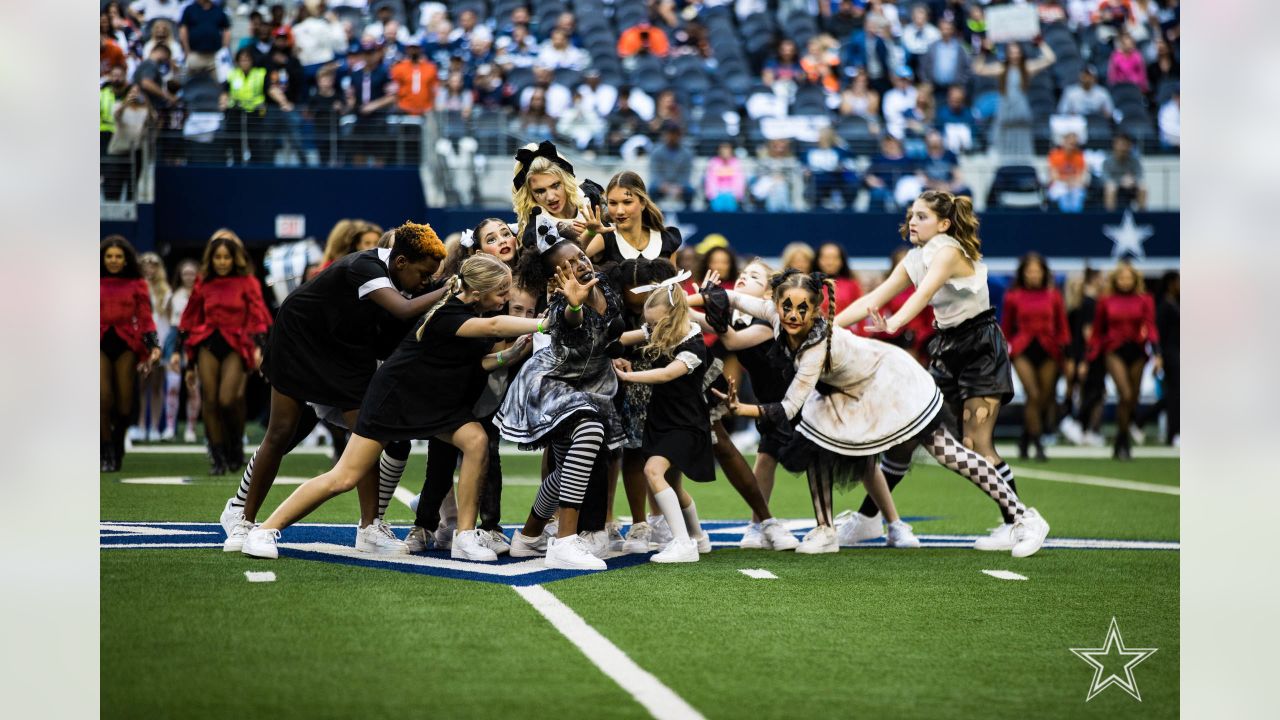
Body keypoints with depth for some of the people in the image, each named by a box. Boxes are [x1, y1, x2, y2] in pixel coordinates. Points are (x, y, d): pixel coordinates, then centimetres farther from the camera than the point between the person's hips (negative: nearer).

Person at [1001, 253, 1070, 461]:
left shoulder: (1053, 296, 5)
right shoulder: (1013, 297, 2)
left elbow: (1062, 327, 10)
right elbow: (1006, 328, 11)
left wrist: (1064, 352, 4)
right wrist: (1004, 352, 10)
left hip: (1048, 350, 2)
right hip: (1023, 350, -2)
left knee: (1046, 397, 3)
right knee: (1033, 395, -13)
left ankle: (1025, 438, 23)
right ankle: (1038, 445, -8)